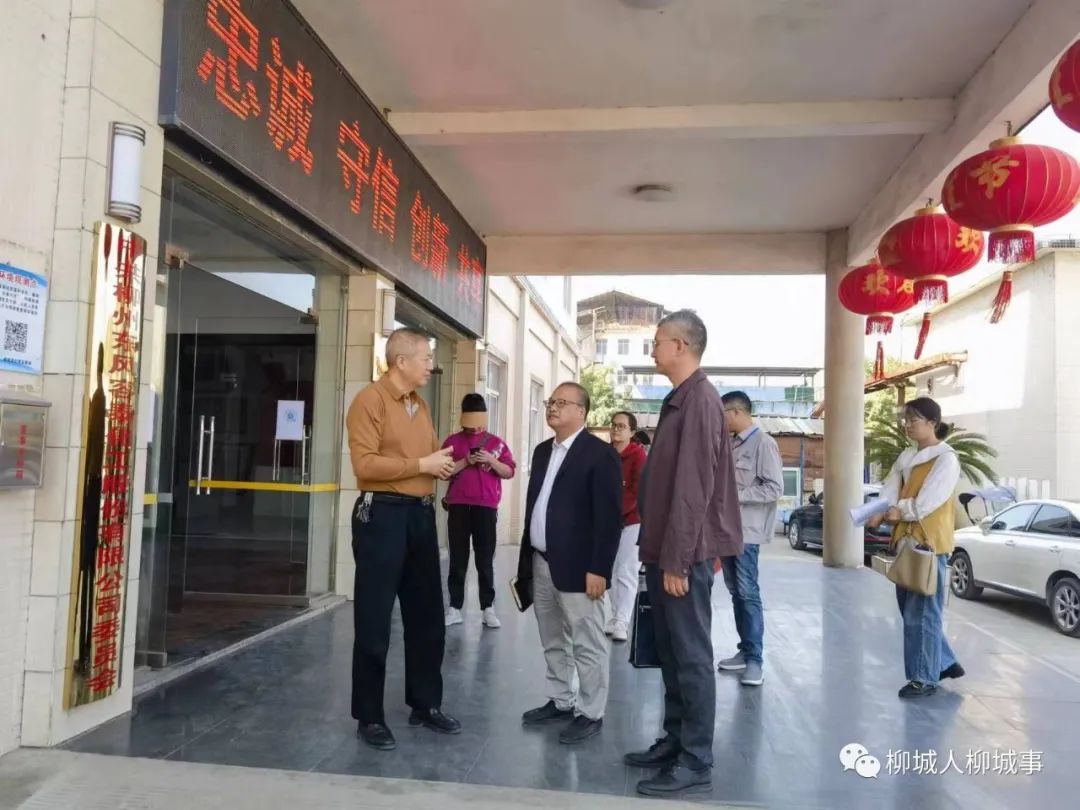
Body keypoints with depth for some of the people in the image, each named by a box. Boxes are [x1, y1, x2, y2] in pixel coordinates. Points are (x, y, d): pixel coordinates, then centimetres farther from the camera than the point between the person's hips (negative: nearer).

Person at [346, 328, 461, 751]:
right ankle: (369, 716, 16)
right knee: (374, 621, 3)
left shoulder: (420, 405, 15)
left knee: (427, 615, 15)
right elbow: (365, 464, -20)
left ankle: (425, 704, 30)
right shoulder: (370, 400, -10)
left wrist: (453, 463, 6)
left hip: (421, 514, 8)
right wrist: (422, 465, -17)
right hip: (382, 514, -8)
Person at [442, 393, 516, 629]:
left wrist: (491, 460, -11)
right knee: (458, 559, 4)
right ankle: (455, 608, 8)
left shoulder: (496, 442, 9)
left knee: (485, 560, 2)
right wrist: (465, 462, -13)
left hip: (486, 507, 0)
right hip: (458, 506, 0)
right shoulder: (453, 441, 7)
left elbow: (509, 472, 5)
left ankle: (488, 609, 6)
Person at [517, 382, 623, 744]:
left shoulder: (600, 454, -11)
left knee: (587, 645, 4)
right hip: (541, 563, 8)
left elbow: (609, 517, -15)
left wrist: (599, 569, -18)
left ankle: (590, 713, 16)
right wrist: (526, 557, 14)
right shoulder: (543, 451, 13)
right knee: (553, 642, 18)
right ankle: (560, 702, 32)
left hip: (577, 567, -8)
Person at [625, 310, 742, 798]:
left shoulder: (700, 400, -16)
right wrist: (659, 554, 18)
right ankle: (675, 742, 29)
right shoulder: (680, 399, 14)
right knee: (670, 654, 17)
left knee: (691, 658, 1)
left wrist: (677, 560, -20)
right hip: (666, 551, 10)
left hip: (684, 555, -10)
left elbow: (694, 487, -21)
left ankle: (695, 764, 12)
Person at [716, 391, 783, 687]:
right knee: (735, 592, 12)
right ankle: (745, 651, 21)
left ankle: (755, 660, 1)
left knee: (748, 593, -6)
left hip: (748, 530, -8)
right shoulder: (734, 445, 13)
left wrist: (734, 496, -18)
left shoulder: (763, 443, -11)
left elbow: (774, 488, -17)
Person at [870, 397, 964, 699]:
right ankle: (945, 663, 30)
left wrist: (900, 511, -6)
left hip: (930, 544, -8)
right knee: (910, 609, 14)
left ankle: (924, 677, 7)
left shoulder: (946, 459, -9)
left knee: (922, 612, -3)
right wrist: (879, 512, -15)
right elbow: (889, 492, 2)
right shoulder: (907, 457, 14)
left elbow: (927, 502, -18)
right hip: (906, 540, 8)